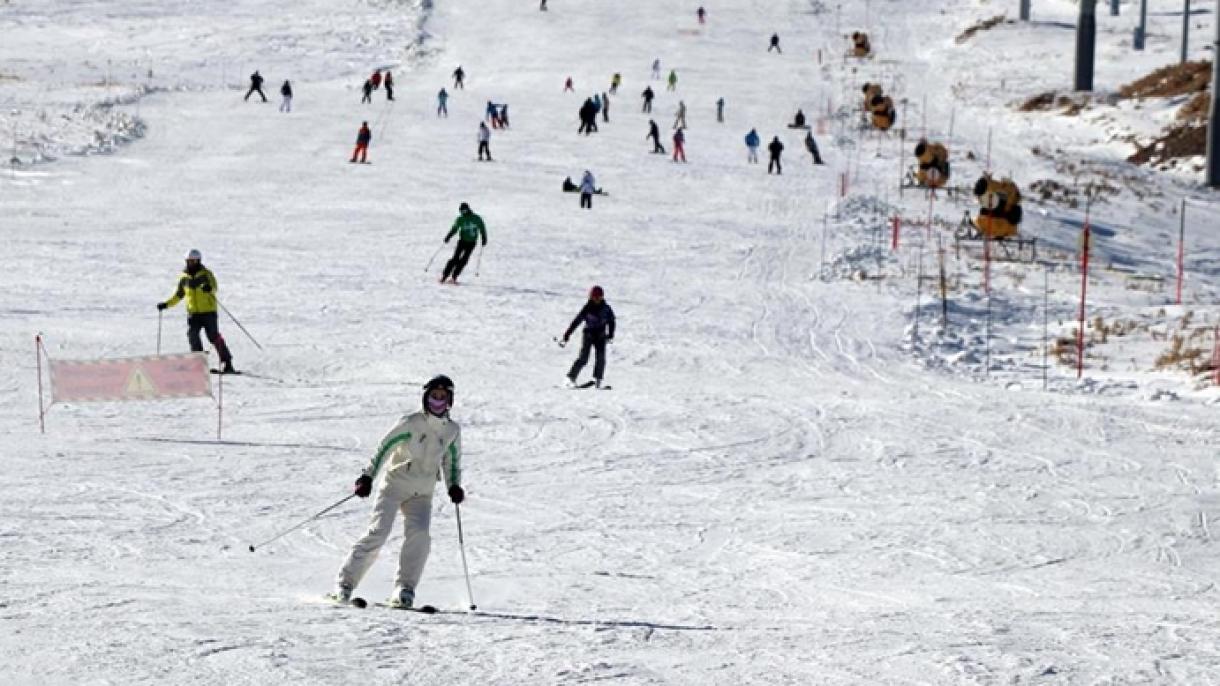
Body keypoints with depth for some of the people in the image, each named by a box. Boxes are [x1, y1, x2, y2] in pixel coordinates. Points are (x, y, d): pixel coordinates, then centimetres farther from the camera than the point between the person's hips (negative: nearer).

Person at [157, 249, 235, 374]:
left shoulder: (206, 274, -2)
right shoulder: (184, 278, 11)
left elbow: (214, 287, -17)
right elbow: (178, 295, 21)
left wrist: (209, 288, -40)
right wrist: (166, 304, 12)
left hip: (208, 312, -4)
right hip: (193, 313, 4)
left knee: (214, 336, -8)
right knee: (192, 335, -11)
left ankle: (227, 364, -3)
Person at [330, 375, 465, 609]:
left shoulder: (452, 430, 6)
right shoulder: (410, 423, -8)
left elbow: (452, 462, 19)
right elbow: (384, 448, -8)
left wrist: (454, 486, 3)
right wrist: (367, 477, -17)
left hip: (422, 494, 3)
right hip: (395, 484, -3)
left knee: (420, 534, -21)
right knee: (378, 532, -16)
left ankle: (403, 590, -16)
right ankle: (344, 583, -10)